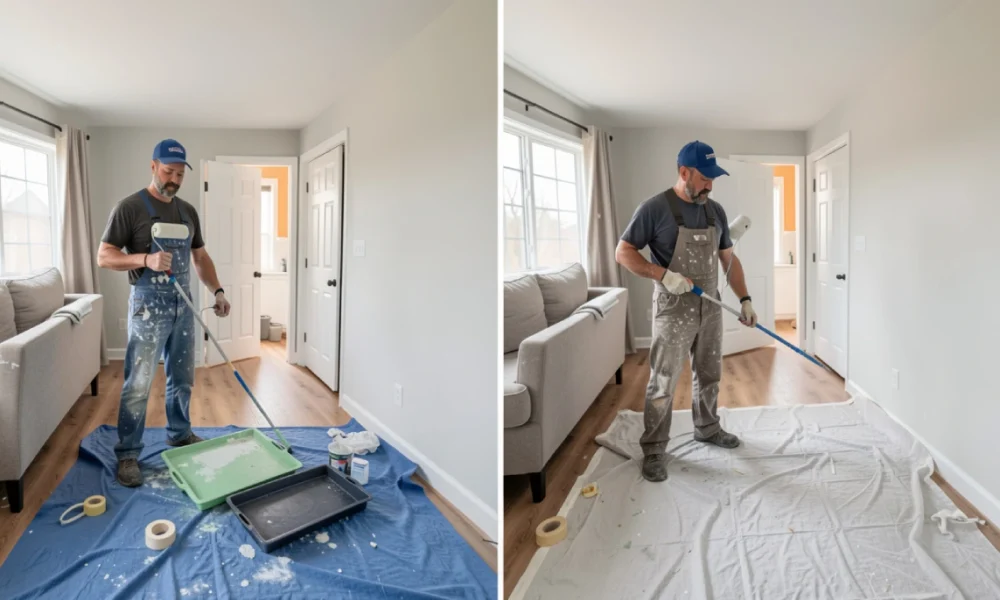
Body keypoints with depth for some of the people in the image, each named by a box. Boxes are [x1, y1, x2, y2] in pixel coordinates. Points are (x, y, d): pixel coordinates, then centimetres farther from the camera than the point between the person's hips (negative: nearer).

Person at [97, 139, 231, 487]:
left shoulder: (188, 211, 11)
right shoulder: (130, 208, -6)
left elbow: (200, 257, 15)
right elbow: (104, 257, -8)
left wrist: (217, 291, 3)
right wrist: (146, 259, -26)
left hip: (183, 306, 6)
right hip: (148, 307, -6)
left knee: (182, 379, 15)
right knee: (138, 385, -2)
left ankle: (179, 434, 31)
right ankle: (127, 455, 10)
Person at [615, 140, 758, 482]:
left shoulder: (715, 211, 8)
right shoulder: (655, 208, -11)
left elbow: (729, 259, 13)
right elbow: (623, 252, -12)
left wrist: (745, 300, 6)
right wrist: (663, 275, -23)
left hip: (710, 309, 7)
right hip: (673, 311, -6)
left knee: (709, 376, 20)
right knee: (662, 384, -1)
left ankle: (707, 429, 41)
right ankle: (654, 450, 13)